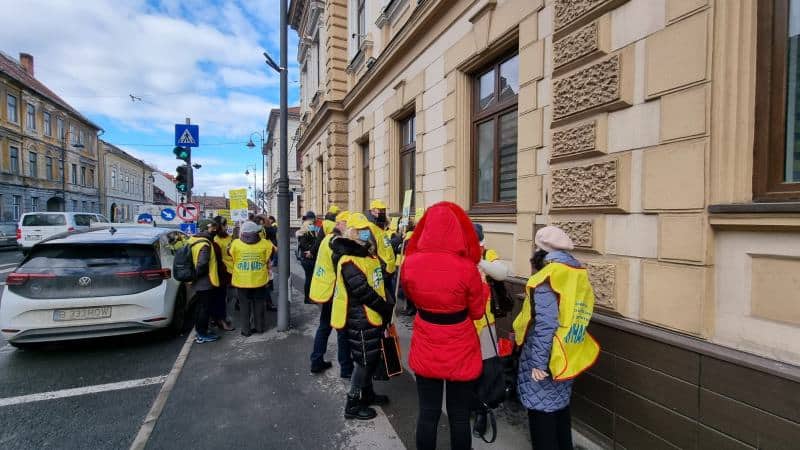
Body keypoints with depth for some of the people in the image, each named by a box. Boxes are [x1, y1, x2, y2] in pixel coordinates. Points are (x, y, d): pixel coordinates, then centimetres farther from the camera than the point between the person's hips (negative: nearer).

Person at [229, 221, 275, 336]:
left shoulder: (235, 244, -11)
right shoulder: (265, 244, -10)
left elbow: (231, 258, 5)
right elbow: (268, 259, 4)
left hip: (242, 281, 0)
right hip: (259, 280, 1)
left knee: (245, 306, 12)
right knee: (259, 305, 15)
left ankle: (246, 330, 18)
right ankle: (260, 327, 23)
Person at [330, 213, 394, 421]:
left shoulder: (369, 255, 9)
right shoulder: (349, 263, -22)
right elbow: (364, 293, -25)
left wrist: (384, 308, 5)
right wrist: (387, 308, -15)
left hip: (373, 318, 9)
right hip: (360, 321, -9)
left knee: (372, 358, 22)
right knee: (364, 361, 4)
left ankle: (367, 393, 42)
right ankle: (353, 405, 21)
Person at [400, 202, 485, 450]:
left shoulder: (410, 263, -14)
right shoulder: (467, 268, -23)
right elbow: (477, 312, -6)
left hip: (425, 349, 2)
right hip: (461, 351, -2)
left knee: (427, 413, 19)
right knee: (459, 415, 18)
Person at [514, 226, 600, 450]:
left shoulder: (547, 279, -20)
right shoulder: (578, 275, 4)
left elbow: (545, 325, -25)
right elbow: (572, 317, 10)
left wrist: (538, 362, -20)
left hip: (546, 358, -8)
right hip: (567, 358, 8)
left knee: (542, 410, 6)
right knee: (560, 406, 22)